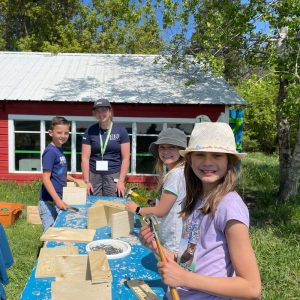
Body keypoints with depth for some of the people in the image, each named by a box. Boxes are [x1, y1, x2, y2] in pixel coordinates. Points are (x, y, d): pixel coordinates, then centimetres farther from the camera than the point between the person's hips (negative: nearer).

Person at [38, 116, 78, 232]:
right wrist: (58, 200, -26)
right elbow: (46, 179, -21)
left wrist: (72, 179, 13)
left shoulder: (59, 150, 9)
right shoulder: (50, 151, -16)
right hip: (49, 203, -8)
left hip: (57, 201, 8)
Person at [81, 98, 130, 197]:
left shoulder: (120, 131, 1)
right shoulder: (90, 131, 5)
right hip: (94, 175, 1)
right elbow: (85, 158, 3)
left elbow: (126, 158, -1)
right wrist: (86, 181, -3)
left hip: (113, 176, -1)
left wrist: (121, 181, -6)